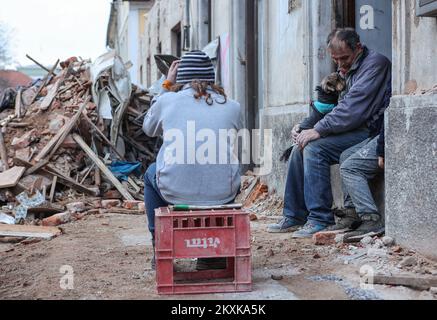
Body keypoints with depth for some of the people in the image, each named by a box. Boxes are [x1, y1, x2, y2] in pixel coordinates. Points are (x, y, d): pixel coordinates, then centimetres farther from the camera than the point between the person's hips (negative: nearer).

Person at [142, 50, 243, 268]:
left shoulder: (167, 100, 1)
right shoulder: (232, 107, 5)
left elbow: (148, 129, 23)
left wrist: (166, 85, 25)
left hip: (176, 192, -1)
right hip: (222, 195, 1)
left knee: (151, 174, 34)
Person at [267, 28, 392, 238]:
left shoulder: (375, 63, -11)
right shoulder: (351, 69, 20)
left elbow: (353, 109, -21)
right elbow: (344, 107, 17)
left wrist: (318, 130, -19)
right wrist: (304, 126, 4)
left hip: (370, 132, -10)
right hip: (355, 131, 10)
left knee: (314, 148, -22)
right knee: (300, 150, 3)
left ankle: (320, 219, -19)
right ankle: (294, 217, 6)